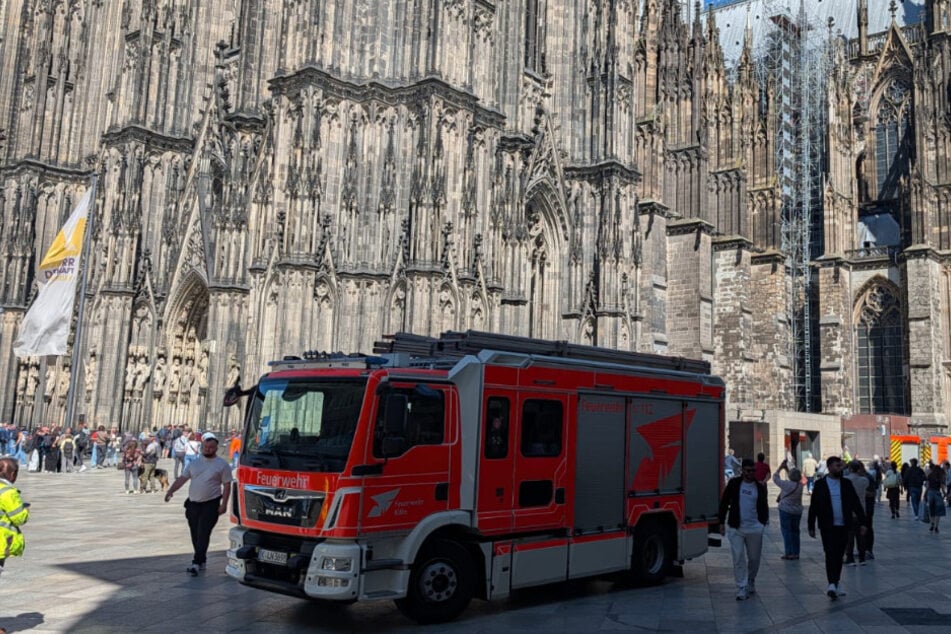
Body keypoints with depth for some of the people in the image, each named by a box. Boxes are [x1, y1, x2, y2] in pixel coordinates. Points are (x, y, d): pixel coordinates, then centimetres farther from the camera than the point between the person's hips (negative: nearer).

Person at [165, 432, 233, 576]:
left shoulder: (222, 465, -1)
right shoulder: (194, 463, 12)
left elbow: (227, 485, -4)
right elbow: (182, 479, 8)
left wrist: (224, 504, -12)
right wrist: (171, 491, -8)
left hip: (210, 505, -5)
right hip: (193, 504, 5)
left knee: (203, 534, -11)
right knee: (195, 535, 10)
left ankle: (196, 563, -12)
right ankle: (202, 561, 22)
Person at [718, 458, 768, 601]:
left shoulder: (760, 487, 5)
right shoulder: (734, 483, 1)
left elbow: (764, 506, 14)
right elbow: (724, 502, 5)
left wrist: (764, 522, 0)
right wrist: (722, 522, 2)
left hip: (754, 528, 2)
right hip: (736, 528, -2)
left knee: (754, 558, 11)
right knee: (738, 559, -3)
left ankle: (750, 583, 34)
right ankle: (741, 589, 2)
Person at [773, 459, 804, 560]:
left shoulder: (786, 484, -17)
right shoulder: (800, 485, -2)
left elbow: (775, 478, -4)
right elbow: (794, 480, 19)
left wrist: (780, 468, 7)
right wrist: (786, 469, 20)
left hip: (786, 510, -5)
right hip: (797, 511, 5)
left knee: (786, 531, -1)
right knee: (795, 531, 13)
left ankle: (789, 553, -4)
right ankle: (796, 553, 16)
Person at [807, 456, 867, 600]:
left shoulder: (846, 483, 5)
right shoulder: (820, 484, -2)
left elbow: (856, 503, 6)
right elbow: (813, 507, 0)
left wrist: (862, 522, -1)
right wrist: (811, 527, 0)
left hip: (843, 526, 3)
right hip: (828, 527, -3)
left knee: (839, 556, 10)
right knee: (830, 555, -10)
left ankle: (835, 583, 22)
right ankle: (832, 585, -15)